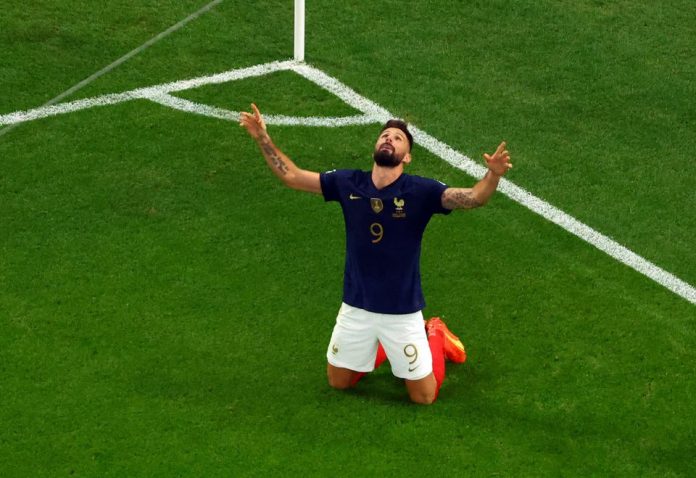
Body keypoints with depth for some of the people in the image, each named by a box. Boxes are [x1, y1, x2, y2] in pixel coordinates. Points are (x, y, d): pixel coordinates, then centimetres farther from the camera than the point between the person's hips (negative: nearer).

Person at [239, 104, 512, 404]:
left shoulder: (419, 191, -16)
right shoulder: (349, 183, -7)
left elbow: (474, 198, -28)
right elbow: (291, 176, 0)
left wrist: (494, 175, -48)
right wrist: (262, 138, -7)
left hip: (402, 311, -3)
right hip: (355, 308, 3)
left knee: (423, 396, 7)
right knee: (339, 382, 18)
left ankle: (435, 337, 35)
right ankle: (382, 348, 42)